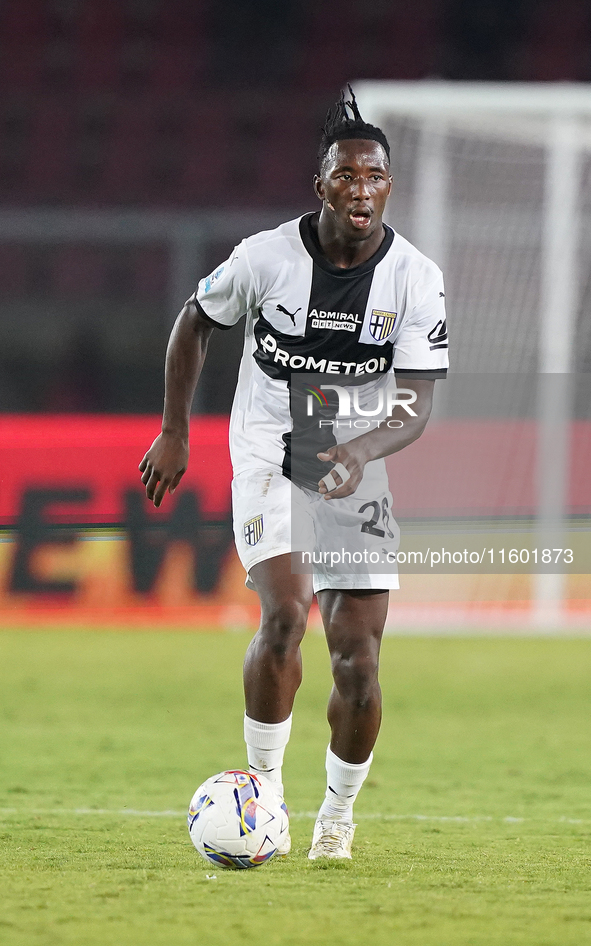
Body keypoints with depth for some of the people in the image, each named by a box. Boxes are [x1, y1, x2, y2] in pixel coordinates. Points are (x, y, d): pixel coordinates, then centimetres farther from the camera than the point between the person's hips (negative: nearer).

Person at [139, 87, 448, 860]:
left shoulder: (417, 280, -11)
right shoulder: (268, 256, -12)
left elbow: (418, 406, -13)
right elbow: (196, 321, 7)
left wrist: (362, 449, -33)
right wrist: (174, 433, 9)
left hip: (359, 474, 2)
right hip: (269, 457, -2)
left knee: (358, 662, -3)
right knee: (286, 612, -25)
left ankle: (338, 815, 20)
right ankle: (263, 788, -8)